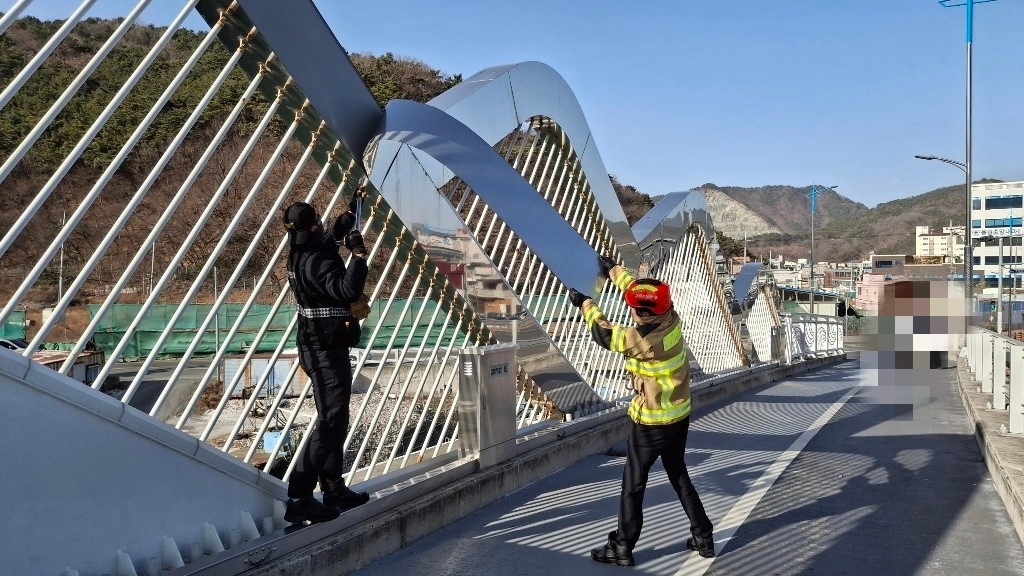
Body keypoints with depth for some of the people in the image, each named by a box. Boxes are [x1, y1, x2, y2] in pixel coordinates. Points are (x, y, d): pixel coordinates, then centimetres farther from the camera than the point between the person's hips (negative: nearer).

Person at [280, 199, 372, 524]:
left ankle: (334, 489, 27)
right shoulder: (314, 262, -21)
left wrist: (348, 216, 27)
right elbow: (348, 290, -33)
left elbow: (330, 239, 32)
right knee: (330, 421, -11)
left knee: (335, 418, 18)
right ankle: (299, 499, -12)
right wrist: (359, 253, -24)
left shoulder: (304, 255, 10)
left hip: (323, 348, 11)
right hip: (325, 350, -11)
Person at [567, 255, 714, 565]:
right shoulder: (671, 320, -9)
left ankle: (622, 548, 17)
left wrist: (585, 304, 2)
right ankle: (702, 537, 28)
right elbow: (642, 289, 8)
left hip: (651, 423, -8)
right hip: (680, 418, 8)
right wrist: (613, 269, 19)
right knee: (679, 476, 22)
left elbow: (604, 334, -12)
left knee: (633, 485, 6)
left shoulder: (644, 340, -28)